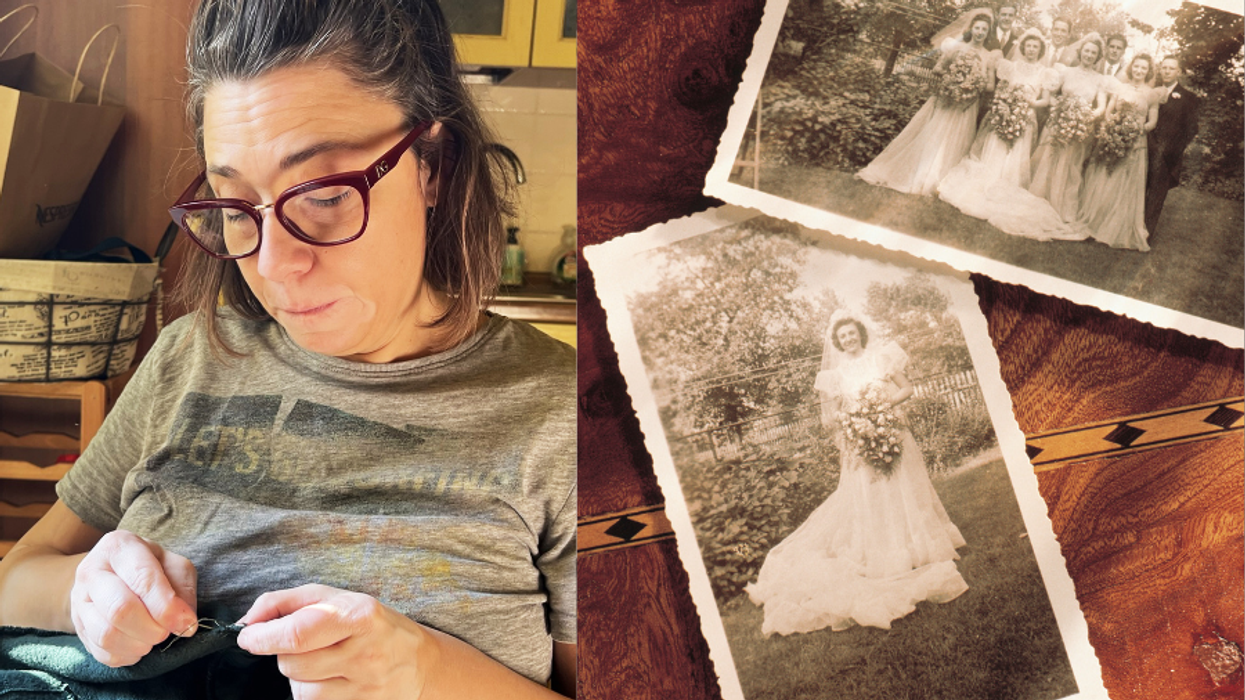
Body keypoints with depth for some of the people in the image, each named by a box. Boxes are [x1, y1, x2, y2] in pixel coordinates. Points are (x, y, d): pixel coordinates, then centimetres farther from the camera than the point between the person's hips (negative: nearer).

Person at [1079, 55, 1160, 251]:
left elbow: (1152, 122, 1)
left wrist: (1139, 129, -16)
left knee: (1125, 188, 0)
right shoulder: (1121, 88, 9)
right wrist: (1111, 120, -11)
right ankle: (1094, 223, 18)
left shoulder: (1151, 94, 1)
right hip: (1112, 140, 3)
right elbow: (1108, 111, 10)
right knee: (1102, 182, 5)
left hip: (1134, 145, -3)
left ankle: (1119, 232, 10)